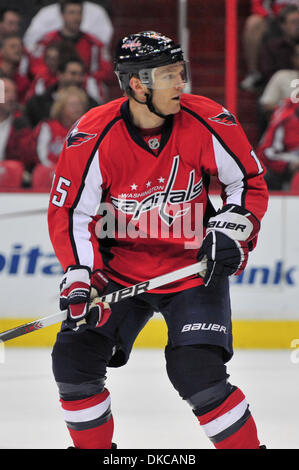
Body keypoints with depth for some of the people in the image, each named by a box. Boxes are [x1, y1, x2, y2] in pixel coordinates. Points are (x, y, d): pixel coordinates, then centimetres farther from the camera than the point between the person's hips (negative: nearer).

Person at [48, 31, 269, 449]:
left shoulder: (208, 124, -15)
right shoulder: (93, 136, -17)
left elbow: (251, 181, 0)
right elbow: (69, 211, -9)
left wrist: (231, 232, -14)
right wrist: (79, 276, -20)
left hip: (194, 268, -2)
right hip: (120, 269, 2)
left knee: (197, 373, -18)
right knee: (74, 359, -6)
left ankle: (247, 445, 1)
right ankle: (93, 446, 17)